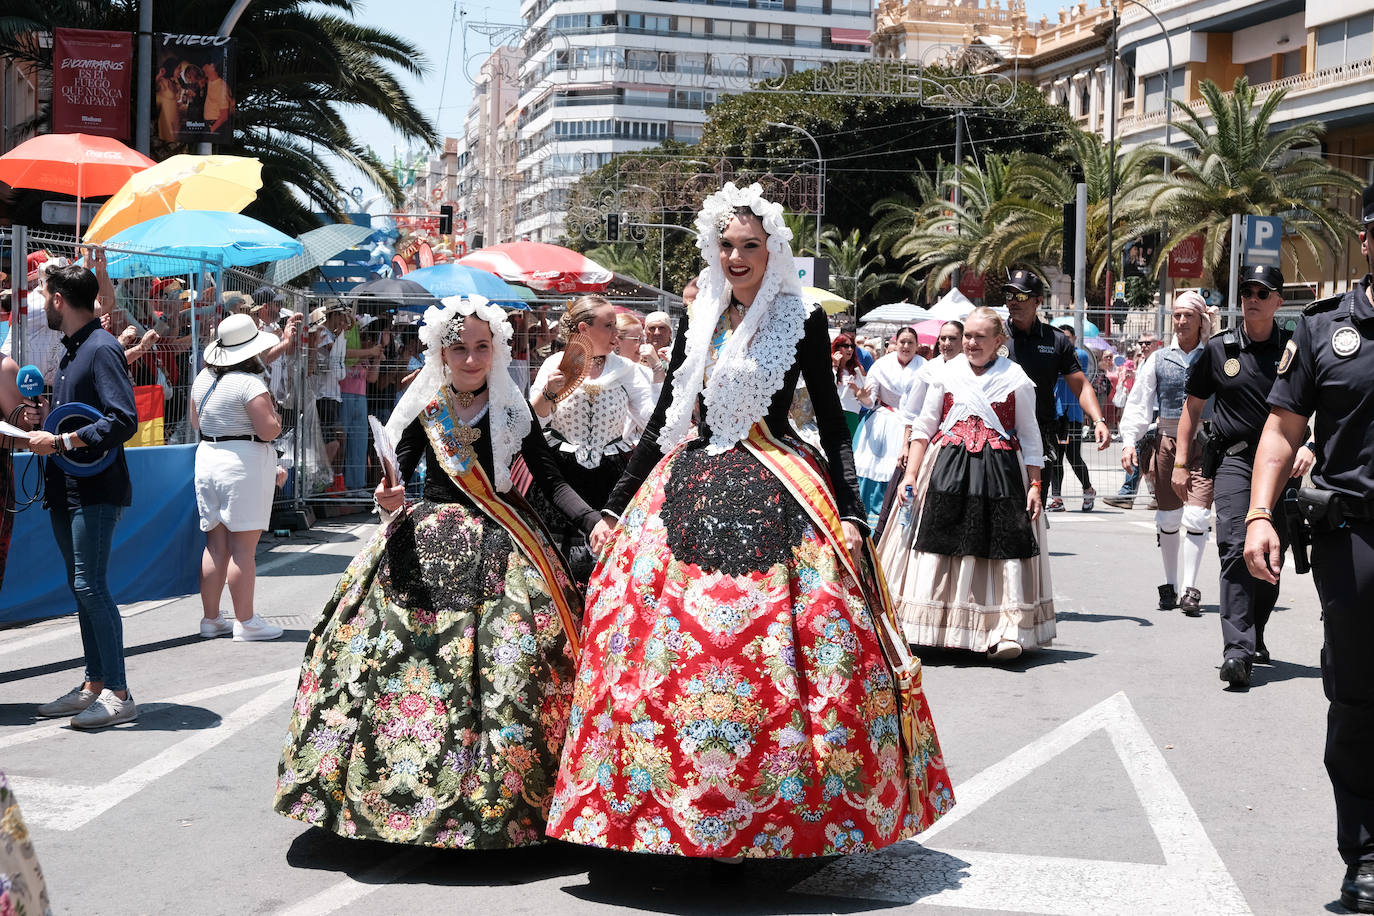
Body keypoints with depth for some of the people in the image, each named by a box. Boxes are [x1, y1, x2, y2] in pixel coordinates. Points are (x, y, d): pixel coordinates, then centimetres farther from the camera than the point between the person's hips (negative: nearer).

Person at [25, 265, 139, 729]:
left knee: (91, 586, -11)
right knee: (82, 588, 11)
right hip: (66, 488, 9)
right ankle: (94, 685, 18)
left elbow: (123, 421, -22)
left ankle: (118, 694, -7)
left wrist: (59, 443, -20)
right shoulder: (70, 351, 17)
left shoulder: (101, 348, -13)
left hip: (94, 489, -9)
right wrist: (43, 430, 10)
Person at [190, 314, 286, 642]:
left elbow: (195, 421, 22)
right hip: (244, 464, -7)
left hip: (207, 457, 8)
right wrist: (274, 415, 2)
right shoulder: (249, 383, -15)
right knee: (243, 547, -3)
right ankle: (245, 622, 2)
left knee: (215, 544, 12)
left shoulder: (203, 378, 9)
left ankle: (210, 618, 18)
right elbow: (268, 430, -17)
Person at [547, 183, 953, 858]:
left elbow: (833, 422, 1)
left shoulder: (801, 322, 2)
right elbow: (663, 419, 17)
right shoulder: (698, 323, 13)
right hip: (690, 492, 4)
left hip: (775, 497, -4)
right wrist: (616, 506, 15)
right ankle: (668, 807, 10)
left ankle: (798, 813, 1)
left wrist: (850, 513, -10)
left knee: (776, 651, -11)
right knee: (663, 650, -2)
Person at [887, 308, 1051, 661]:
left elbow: (1030, 438, 7)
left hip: (1000, 474, -1)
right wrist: (910, 474, 0)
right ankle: (921, 629, 5)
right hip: (946, 472, 1)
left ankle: (1006, 632, -7)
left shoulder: (1017, 380, 4)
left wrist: (1035, 485, -1)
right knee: (937, 545, -1)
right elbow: (923, 429, 9)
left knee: (1001, 547, -7)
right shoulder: (945, 375, 9)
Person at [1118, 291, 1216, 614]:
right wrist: (1129, 440, -1)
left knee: (1197, 515, -11)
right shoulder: (1159, 359, 9)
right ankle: (1170, 586, 20)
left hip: (1204, 444, -2)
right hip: (1166, 442, 2)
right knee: (1168, 517, 7)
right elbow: (1138, 403, 10)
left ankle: (1190, 589, -5)